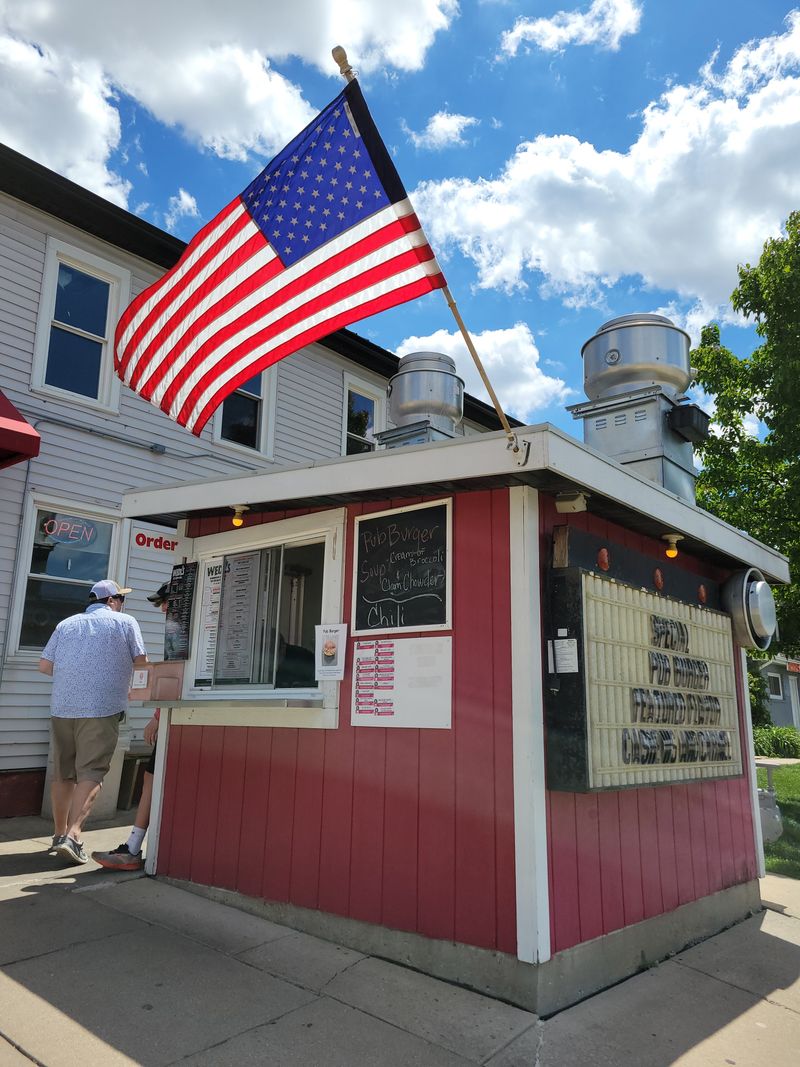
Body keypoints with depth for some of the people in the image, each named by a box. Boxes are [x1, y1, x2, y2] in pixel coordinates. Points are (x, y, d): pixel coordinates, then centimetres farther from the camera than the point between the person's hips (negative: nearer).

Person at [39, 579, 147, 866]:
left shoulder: (67, 624, 15)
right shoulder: (125, 622, 4)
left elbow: (44, 665, 12)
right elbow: (141, 663, 3)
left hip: (62, 707, 5)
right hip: (101, 709, -5)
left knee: (62, 773, 14)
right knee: (90, 774, -4)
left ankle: (59, 834, 26)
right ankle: (72, 836, -15)